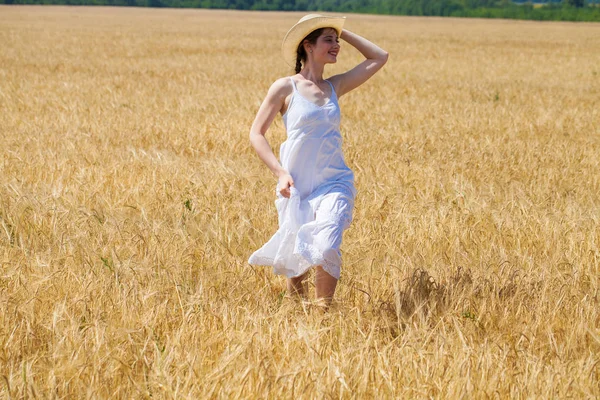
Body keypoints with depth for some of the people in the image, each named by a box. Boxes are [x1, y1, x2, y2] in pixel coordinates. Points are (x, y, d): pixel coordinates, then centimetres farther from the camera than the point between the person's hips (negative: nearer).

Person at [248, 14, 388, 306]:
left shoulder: (335, 87, 8)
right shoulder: (285, 88, -3)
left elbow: (379, 57, 14)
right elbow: (256, 133, -1)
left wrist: (343, 34, 10)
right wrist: (280, 173, -11)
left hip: (334, 184, 2)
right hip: (296, 187, -1)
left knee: (325, 249, -22)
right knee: (294, 258, 7)